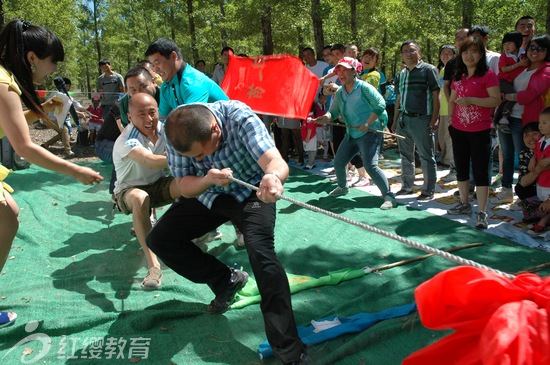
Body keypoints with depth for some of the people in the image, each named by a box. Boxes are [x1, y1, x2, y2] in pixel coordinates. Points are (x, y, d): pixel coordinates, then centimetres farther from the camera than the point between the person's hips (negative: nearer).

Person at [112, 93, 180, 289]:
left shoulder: (163, 129, -10)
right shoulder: (126, 141, -28)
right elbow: (150, 161, -46)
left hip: (157, 184, 5)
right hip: (129, 190, -4)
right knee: (139, 198, -41)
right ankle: (153, 265, -40)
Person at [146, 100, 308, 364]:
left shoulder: (239, 117, -32)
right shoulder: (174, 133, -20)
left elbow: (276, 162, -43)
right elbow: (184, 187, -14)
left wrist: (273, 177, -68)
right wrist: (208, 179, -37)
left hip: (251, 191, -5)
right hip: (207, 194, 5)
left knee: (260, 249, -28)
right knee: (159, 240, 0)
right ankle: (226, 281, 14)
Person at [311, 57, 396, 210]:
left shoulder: (364, 87, -13)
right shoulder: (339, 93, 7)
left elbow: (381, 105, -16)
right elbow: (333, 111, 4)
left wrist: (367, 124, -20)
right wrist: (326, 117, -20)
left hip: (370, 133, -7)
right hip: (351, 134, 8)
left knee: (370, 165, -20)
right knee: (338, 162, 11)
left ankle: (388, 196, -8)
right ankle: (342, 187, 39)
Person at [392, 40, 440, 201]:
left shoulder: (429, 70, -1)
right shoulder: (400, 75, 16)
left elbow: (436, 95, -6)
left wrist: (434, 119, -13)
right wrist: (395, 121, 14)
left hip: (421, 119, -6)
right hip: (403, 119, 6)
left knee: (426, 156, 0)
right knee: (406, 155, 14)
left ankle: (429, 190, 8)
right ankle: (407, 186, 26)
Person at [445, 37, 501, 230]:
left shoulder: (488, 75, -7)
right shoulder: (458, 77, 12)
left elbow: (496, 100, -15)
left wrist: (470, 100, -23)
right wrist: (451, 118, 9)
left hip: (480, 130, -7)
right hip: (459, 130, 7)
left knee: (480, 171, -4)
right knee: (461, 168, 15)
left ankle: (482, 212, 1)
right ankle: (464, 204, 30)